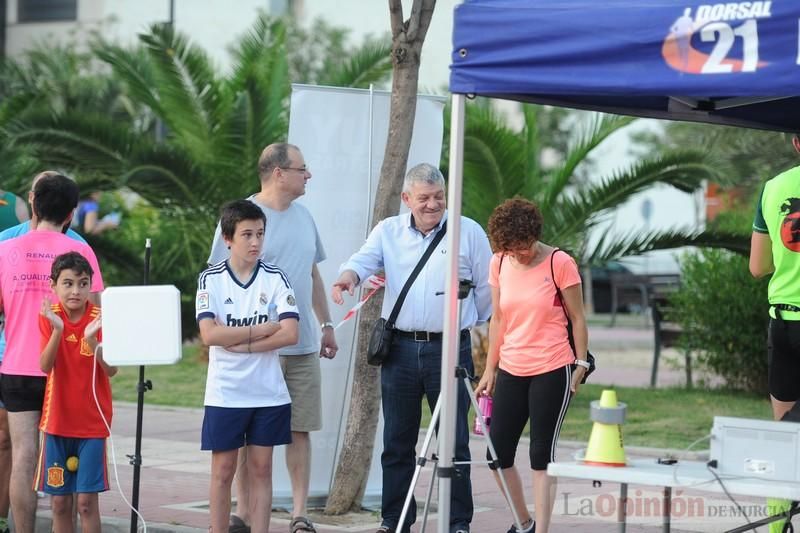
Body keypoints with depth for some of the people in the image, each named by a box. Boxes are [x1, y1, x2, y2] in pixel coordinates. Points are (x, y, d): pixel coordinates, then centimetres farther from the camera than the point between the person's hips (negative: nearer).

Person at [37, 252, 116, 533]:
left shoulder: (100, 319, -6)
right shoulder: (49, 317, -2)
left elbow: (112, 370, -13)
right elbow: (45, 366, -14)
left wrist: (92, 339, -28)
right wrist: (57, 330, -29)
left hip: (92, 422, -2)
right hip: (57, 421, 2)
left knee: (86, 500, -5)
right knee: (59, 501, 6)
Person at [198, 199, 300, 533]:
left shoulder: (275, 278, 0)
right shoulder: (211, 279, -2)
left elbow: (290, 333, -10)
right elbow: (209, 334, -14)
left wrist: (241, 344, -14)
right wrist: (262, 329, -12)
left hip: (268, 393, 1)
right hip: (225, 393, -1)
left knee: (261, 469, 6)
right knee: (223, 469, 4)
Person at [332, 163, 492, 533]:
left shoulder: (469, 232, 2)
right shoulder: (388, 232, 7)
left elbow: (486, 289, 8)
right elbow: (363, 260, -9)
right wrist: (347, 277, -31)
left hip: (450, 349, -2)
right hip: (400, 348, 2)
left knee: (454, 442, -1)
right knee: (397, 442, 7)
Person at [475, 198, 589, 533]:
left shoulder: (560, 264, -9)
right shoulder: (499, 264, 5)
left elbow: (577, 318, -2)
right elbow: (498, 319, 12)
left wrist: (581, 365, -4)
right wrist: (490, 369, 11)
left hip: (552, 371, -5)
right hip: (511, 371, 5)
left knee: (542, 454, -4)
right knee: (497, 451, 3)